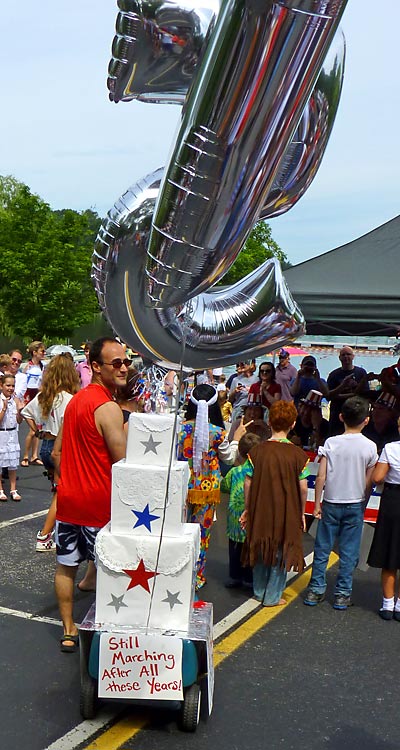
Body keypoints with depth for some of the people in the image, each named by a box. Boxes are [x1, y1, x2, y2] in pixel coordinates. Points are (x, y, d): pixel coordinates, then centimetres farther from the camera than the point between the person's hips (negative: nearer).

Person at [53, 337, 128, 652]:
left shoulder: (76, 400, 9)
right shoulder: (109, 408, -19)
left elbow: (57, 453, 14)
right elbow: (122, 464, -21)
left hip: (68, 498, 8)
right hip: (98, 503, -8)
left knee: (66, 565, 14)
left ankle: (69, 631, 26)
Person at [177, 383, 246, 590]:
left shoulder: (180, 427, -10)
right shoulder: (217, 433, -13)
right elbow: (229, 458, 3)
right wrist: (236, 438, 15)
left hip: (183, 486, 1)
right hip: (207, 488, -1)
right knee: (201, 533, 12)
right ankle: (196, 578, 22)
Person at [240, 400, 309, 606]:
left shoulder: (257, 451, -6)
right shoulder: (298, 454, -11)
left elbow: (248, 483, -4)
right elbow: (302, 487, -9)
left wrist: (247, 509, 7)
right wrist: (302, 513, 4)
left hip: (260, 511, 2)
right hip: (287, 512, -2)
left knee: (260, 549, 19)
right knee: (281, 552, 12)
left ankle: (259, 592, 32)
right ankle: (272, 596, 20)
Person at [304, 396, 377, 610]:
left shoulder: (331, 443, -8)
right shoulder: (370, 446, -7)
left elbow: (321, 477, -9)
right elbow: (369, 482, -2)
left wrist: (317, 504, 1)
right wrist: (363, 506, 11)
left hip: (331, 504, 0)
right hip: (355, 505, 0)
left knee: (322, 548, 10)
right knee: (349, 552, 8)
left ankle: (316, 590, 15)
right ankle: (342, 595, 14)